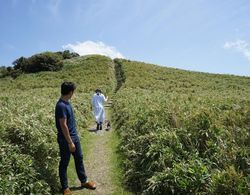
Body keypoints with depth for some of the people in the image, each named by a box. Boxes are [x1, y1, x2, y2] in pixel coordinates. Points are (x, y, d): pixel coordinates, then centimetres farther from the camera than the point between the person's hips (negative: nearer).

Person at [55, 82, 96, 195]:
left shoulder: (66, 102, 5)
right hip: (65, 140, -9)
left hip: (74, 136, 9)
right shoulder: (61, 106, -25)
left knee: (79, 158, 18)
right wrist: (70, 142, -21)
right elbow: (63, 126, -25)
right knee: (64, 163, 9)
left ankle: (84, 181, 34)